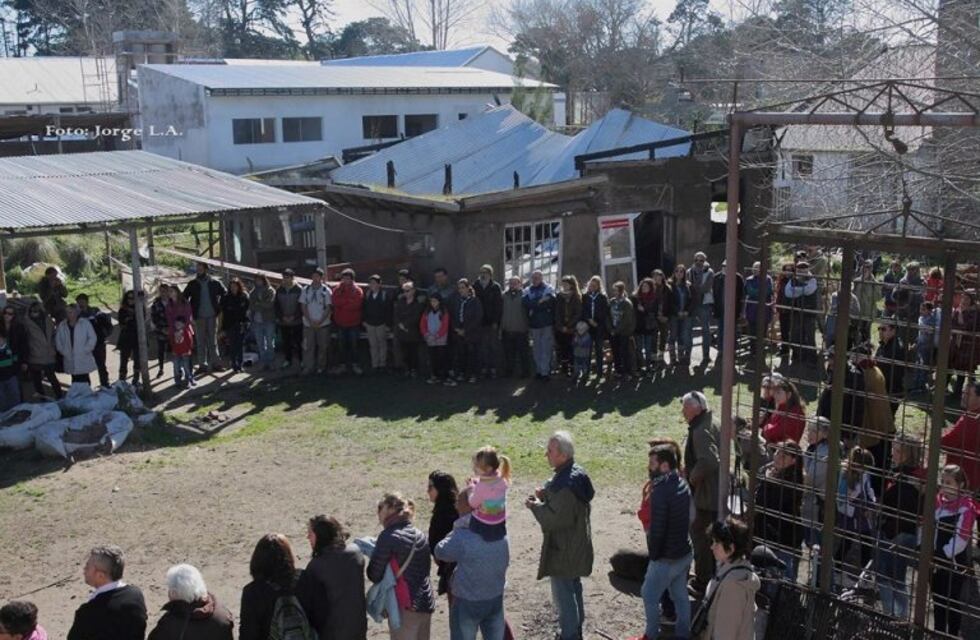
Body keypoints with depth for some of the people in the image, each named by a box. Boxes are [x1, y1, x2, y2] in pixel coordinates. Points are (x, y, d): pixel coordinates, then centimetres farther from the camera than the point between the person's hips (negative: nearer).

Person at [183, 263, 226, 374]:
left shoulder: (215, 282, 2)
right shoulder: (193, 284, 3)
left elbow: (224, 294, 9)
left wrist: (219, 307, 1)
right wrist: (190, 310, -1)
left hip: (212, 316, 0)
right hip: (199, 317, 0)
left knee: (213, 340, 6)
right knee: (201, 341, 1)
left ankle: (214, 363, 12)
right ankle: (202, 364, 4)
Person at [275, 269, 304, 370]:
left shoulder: (299, 289, -7)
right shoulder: (279, 290, 4)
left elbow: (302, 305, -7)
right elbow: (277, 305, 6)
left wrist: (294, 317, -13)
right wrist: (282, 317, -5)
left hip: (297, 321, -4)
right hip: (283, 322, 4)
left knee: (298, 341, 0)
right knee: (286, 342, 10)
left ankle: (301, 360, 10)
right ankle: (288, 360, 20)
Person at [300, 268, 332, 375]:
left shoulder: (326, 291, -5)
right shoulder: (306, 290, 2)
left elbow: (328, 308, -6)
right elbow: (303, 306, 2)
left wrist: (320, 321, -13)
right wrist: (310, 320, -7)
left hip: (323, 324, -2)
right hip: (308, 324, 2)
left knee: (323, 346, 7)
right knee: (308, 346, 2)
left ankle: (321, 366, 19)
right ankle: (308, 367, 10)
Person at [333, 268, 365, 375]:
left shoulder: (358, 290, -4)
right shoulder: (337, 290, 3)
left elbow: (356, 304, -18)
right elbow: (336, 302, -13)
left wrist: (342, 304, -12)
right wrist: (349, 301, -17)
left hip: (354, 323, -2)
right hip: (340, 323, 2)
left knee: (354, 345, 2)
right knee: (343, 345, 7)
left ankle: (354, 364, 13)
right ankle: (345, 364, 16)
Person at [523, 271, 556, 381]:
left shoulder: (549, 289, 1)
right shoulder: (527, 291, 10)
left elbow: (550, 303, -14)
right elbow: (526, 304, -6)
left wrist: (533, 307, -11)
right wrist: (540, 302, -15)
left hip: (547, 323, -4)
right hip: (534, 324, 4)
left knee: (546, 349, -6)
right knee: (537, 349, 10)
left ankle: (545, 372, -2)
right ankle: (539, 371, 18)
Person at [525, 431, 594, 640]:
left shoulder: (565, 484, -30)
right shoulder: (578, 473, 1)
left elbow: (557, 519, -28)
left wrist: (536, 506, -15)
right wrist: (545, 494, 0)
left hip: (563, 549, -10)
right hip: (578, 544, 10)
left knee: (563, 594, 5)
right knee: (574, 587, 24)